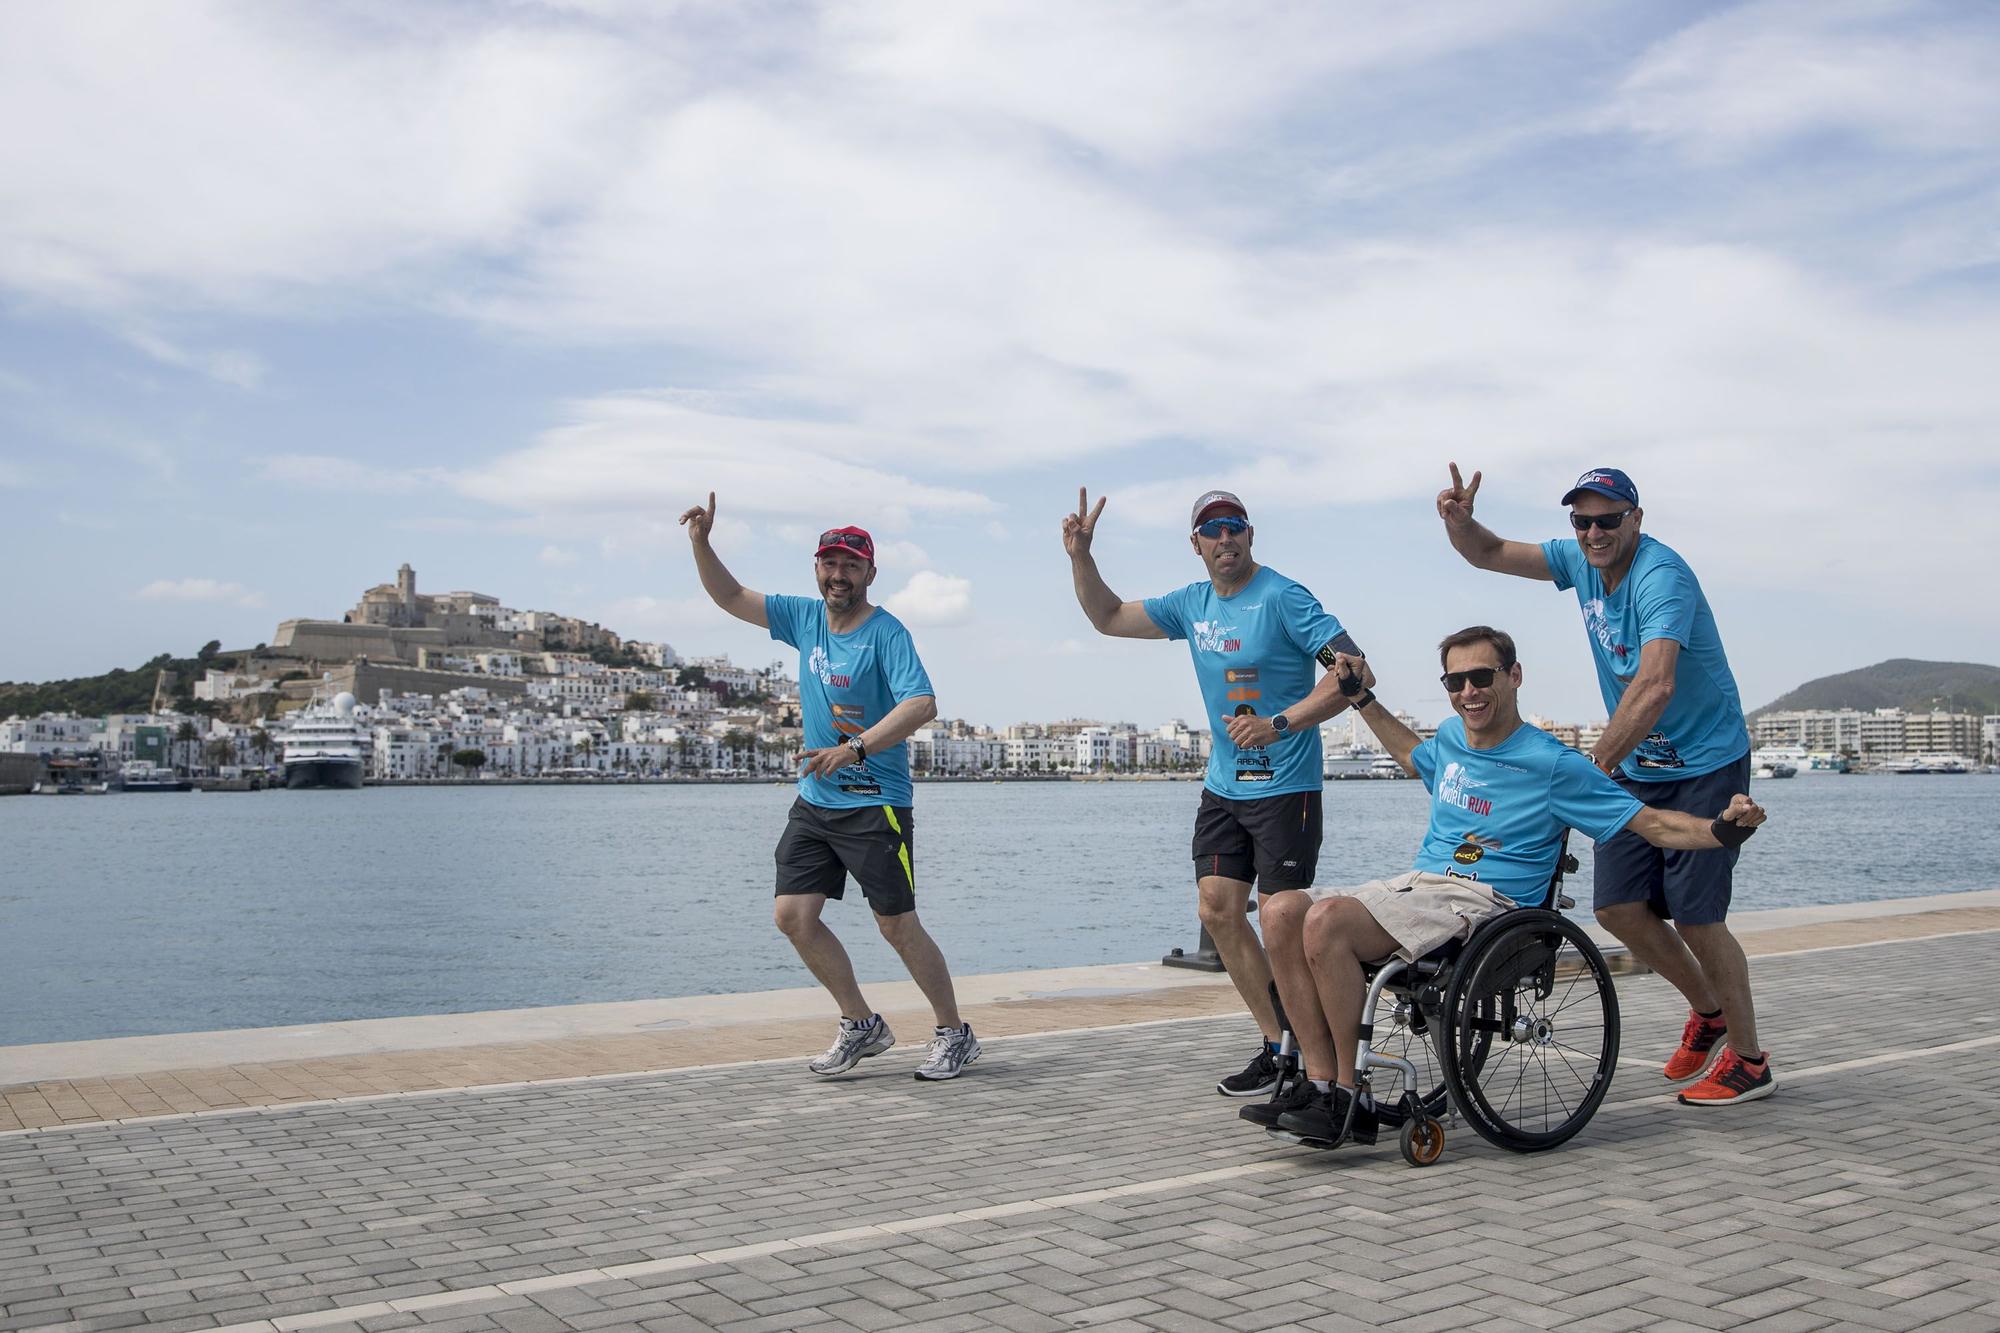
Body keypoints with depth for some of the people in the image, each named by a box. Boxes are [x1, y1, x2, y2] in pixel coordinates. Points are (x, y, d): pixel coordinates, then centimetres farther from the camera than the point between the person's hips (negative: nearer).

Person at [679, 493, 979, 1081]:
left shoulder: (885, 632, -12)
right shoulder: (804, 617, 8)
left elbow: (922, 704, -25)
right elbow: (731, 597, 14)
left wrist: (855, 748, -33)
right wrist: (701, 543, -1)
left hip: (875, 805, -7)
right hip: (814, 801, 7)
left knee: (898, 926, -2)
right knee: (793, 915, 2)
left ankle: (954, 1034, 15)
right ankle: (861, 1025, 17)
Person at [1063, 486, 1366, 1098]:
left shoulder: (1281, 597, -12)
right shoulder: (1193, 605, 10)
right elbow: (1109, 618, 18)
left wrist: (1280, 724, -27)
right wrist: (1080, 556, 3)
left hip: (1285, 788, -7)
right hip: (1223, 787, 7)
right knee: (1217, 910, 4)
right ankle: (1278, 1041, 15)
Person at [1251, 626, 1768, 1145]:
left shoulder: (1552, 765, -4)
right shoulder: (1451, 738, 17)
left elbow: (1652, 824, -4)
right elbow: (1412, 753, 43)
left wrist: (1722, 829, -21)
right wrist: (1362, 698, 40)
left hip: (1482, 899, -7)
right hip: (1414, 884, 7)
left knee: (1327, 920, -31)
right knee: (1283, 911, -15)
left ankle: (1350, 1097, -20)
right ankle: (1320, 1081, -16)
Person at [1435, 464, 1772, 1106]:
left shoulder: (1661, 576, -24)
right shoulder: (1582, 561, 1)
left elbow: (1655, 686, -36)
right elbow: (1492, 554, 4)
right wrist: (1459, 520, -19)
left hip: (1704, 765, -7)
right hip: (1636, 768, 7)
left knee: (1695, 915, -7)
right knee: (1620, 908, 3)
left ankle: (1749, 1059, 11)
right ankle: (1709, 1013, 26)